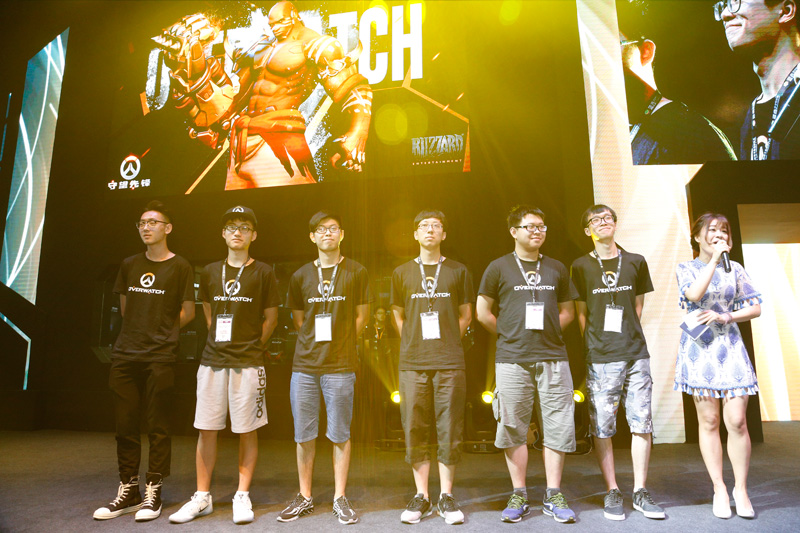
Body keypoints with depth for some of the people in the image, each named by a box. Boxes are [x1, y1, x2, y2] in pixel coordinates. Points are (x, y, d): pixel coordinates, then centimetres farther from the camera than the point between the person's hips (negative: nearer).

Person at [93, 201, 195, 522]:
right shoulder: (130, 265, 12)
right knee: (125, 425, 9)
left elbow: (188, 312, 0)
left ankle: (153, 495, 12)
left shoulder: (180, 266, -2)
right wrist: (137, 333, 14)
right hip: (125, 355, 5)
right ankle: (128, 493, 22)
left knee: (157, 427, 1)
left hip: (160, 358, -5)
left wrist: (161, 334, 5)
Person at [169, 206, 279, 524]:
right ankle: (202, 498, 20)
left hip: (247, 363, -3)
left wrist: (250, 346, 1)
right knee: (206, 429, 7)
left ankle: (242, 497, 16)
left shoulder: (263, 273, 1)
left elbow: (271, 318, 5)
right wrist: (219, 341, 10)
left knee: (247, 430, 3)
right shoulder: (210, 272, 11)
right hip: (212, 360, 3)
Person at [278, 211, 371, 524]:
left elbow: (361, 317, 6)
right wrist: (315, 344, 8)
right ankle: (305, 498, 24)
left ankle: (340, 498, 18)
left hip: (340, 367, -2)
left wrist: (339, 344, 3)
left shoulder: (356, 272, 3)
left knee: (340, 434, 4)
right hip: (305, 365, 3)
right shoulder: (301, 276, 9)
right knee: (304, 435, 9)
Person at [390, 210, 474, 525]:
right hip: (412, 363, 1)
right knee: (415, 431, 3)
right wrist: (413, 344, 6)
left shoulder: (458, 271, 8)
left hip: (449, 363, -1)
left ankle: (446, 497, 15)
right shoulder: (402, 273, 10)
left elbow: (465, 315, 13)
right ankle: (421, 497, 16)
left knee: (449, 431, 2)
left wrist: (448, 343, 4)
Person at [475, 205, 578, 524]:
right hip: (512, 360, -2)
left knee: (556, 427, 3)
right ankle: (519, 495, 17)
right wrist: (508, 334, 4)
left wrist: (547, 330, 7)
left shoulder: (556, 268, 13)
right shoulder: (499, 268, 4)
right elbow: (483, 312, 6)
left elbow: (568, 310, 20)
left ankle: (553, 496, 16)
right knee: (513, 429, 3)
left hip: (553, 357, 3)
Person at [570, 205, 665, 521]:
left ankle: (640, 492, 16)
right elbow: (581, 313, 6)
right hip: (600, 357, -2)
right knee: (602, 426, 1)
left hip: (636, 354, 2)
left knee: (642, 422, 3)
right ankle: (612, 492, 14)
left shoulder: (636, 262, 10)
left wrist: (628, 337, 8)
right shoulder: (580, 267, 4)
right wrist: (594, 344, 1)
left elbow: (638, 307, 14)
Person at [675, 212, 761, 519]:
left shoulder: (734, 269, 10)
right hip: (699, 350, -1)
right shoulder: (686, 268, 5)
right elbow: (694, 294, -16)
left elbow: (755, 308, 7)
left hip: (730, 348, 2)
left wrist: (724, 316, -9)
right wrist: (714, 258, -13)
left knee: (737, 421, -4)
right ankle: (719, 490, 13)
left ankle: (741, 489, 11)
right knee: (709, 421, 3)